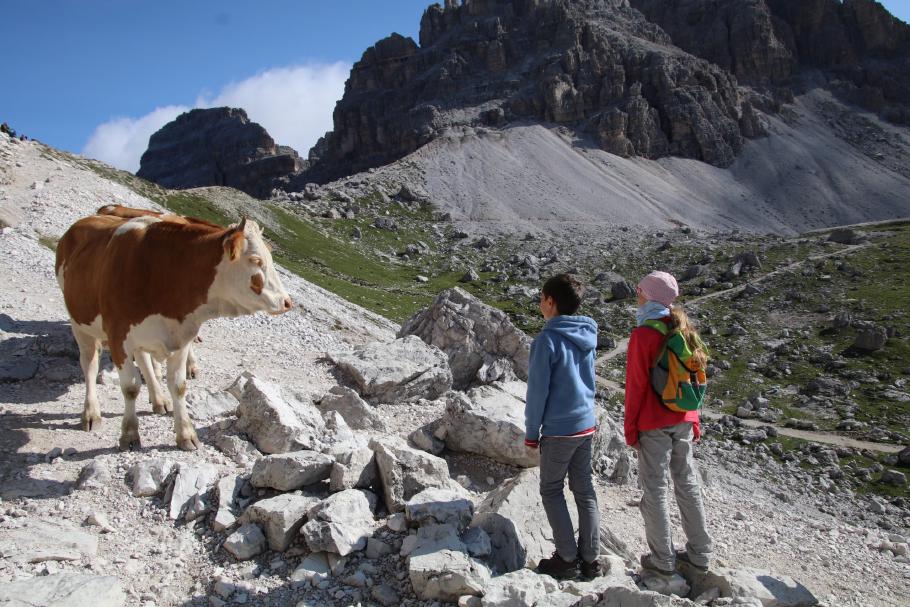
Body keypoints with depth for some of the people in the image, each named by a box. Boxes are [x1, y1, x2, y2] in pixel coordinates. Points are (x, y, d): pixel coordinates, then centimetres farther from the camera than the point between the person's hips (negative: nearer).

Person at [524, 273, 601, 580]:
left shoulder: (547, 340, -19)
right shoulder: (587, 336, 3)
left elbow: (537, 391, -15)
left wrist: (531, 432, -5)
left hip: (558, 430, -7)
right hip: (587, 424, 7)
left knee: (551, 490, 10)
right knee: (584, 490, 14)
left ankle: (567, 558, 11)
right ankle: (589, 558, 21)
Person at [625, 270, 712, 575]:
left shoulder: (643, 335, -16)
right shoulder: (683, 329, 4)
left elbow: (636, 386, -15)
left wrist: (630, 429, -7)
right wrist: (693, 420, 18)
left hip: (653, 424, -7)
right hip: (683, 421, 7)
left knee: (654, 488, 5)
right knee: (687, 484, 16)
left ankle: (663, 559, 13)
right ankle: (699, 553, 25)